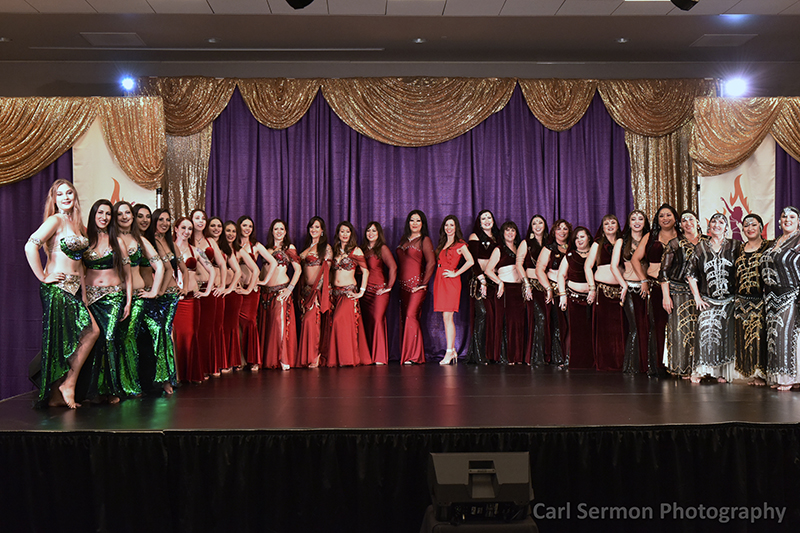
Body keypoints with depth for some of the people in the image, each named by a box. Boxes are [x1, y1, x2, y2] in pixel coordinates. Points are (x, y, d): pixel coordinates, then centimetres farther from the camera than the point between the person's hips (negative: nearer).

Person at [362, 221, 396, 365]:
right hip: (366, 291, 6)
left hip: (379, 290, -6)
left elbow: (393, 268, -13)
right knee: (367, 322, 4)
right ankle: (370, 357, 10)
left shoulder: (382, 248, -4)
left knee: (377, 321, -10)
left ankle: (380, 357, -5)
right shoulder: (364, 249, 15)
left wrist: (389, 286, -11)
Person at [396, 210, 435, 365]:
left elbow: (431, 263, -11)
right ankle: (406, 354, 10)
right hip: (403, 285, 7)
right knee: (404, 319, 5)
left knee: (411, 316, -16)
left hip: (416, 285, -7)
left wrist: (424, 283, -14)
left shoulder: (424, 240, -1)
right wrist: (397, 282, 14)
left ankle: (414, 356, -12)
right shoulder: (403, 240, 18)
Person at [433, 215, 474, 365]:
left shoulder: (460, 244, -2)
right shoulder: (442, 244, 19)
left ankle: (449, 352, -10)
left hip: (451, 282, -7)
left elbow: (470, 261, -16)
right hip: (439, 281, 7)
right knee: (446, 318, 5)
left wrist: (455, 273, -12)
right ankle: (452, 351, 9)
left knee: (447, 316, -11)